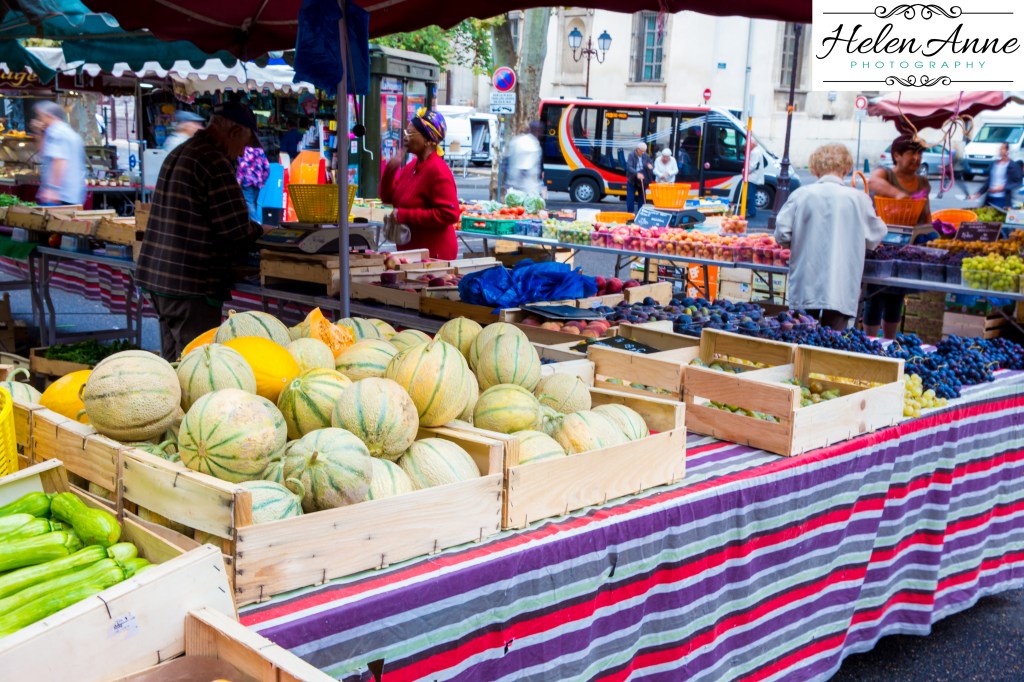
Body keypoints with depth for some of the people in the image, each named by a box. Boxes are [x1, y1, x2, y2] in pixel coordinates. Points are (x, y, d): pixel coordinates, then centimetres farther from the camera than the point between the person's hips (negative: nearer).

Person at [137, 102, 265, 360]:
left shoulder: (177, 154, 15)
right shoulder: (215, 162, -15)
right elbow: (236, 228, -16)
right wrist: (256, 230, 5)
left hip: (158, 275, 10)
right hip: (192, 284, -10)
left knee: (172, 359, 17)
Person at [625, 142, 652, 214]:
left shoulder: (646, 156, 3)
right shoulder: (631, 156, -10)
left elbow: (652, 165, 9)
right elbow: (629, 167, -22)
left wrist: (650, 166, -18)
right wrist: (637, 173, -39)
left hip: (642, 181, 3)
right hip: (632, 181, -3)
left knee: (642, 199, 6)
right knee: (630, 199, -2)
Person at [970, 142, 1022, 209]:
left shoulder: (1013, 165, -4)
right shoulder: (994, 164, 12)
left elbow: (1018, 183, -7)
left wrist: (1003, 187, -19)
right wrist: (979, 193, 11)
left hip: (1003, 200, -5)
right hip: (990, 199, 5)